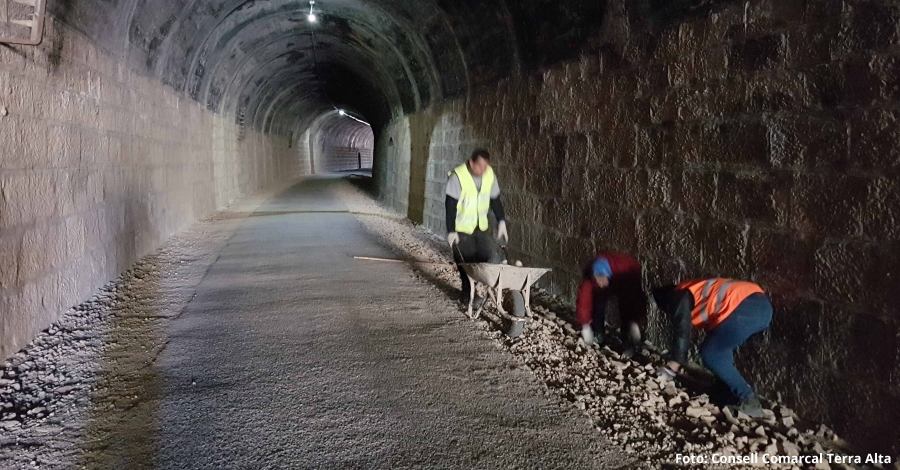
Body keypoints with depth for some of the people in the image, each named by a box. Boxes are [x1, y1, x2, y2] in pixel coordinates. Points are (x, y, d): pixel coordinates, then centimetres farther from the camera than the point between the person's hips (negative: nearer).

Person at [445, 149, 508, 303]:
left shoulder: (490, 175, -6)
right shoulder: (458, 176, -20)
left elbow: (495, 200, 6)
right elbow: (451, 205, -18)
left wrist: (501, 221, -2)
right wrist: (451, 231, -21)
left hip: (481, 227, 5)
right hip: (461, 228, -4)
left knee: (489, 255, -6)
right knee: (465, 261, -2)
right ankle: (467, 292, 13)